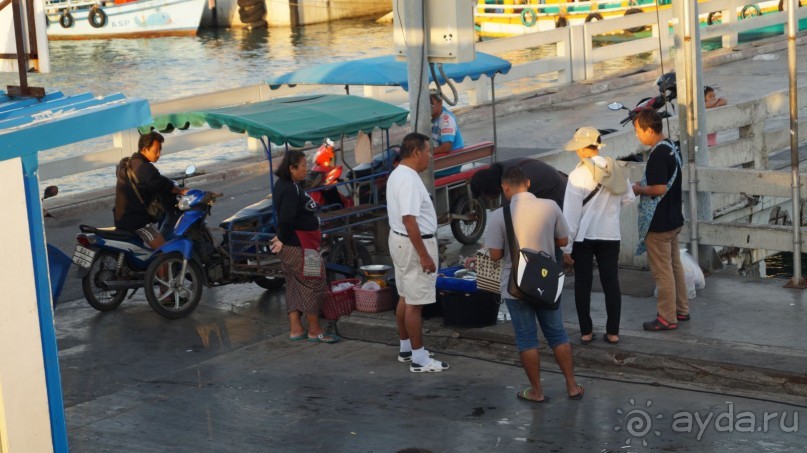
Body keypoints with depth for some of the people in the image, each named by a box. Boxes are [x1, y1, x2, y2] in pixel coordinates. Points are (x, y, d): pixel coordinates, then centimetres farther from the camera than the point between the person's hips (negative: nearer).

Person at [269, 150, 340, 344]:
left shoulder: (285, 185, 11)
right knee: (313, 284, -3)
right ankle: (314, 331, 3)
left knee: (295, 287, 13)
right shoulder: (290, 190, -21)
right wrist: (283, 239, -14)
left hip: (295, 245, 11)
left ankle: (296, 329, 18)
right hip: (299, 246, -11)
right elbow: (286, 219, -28)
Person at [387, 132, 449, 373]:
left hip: (399, 240, 11)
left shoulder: (397, 175, 11)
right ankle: (419, 359, -1)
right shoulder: (409, 180, -22)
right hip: (413, 244, -11)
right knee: (415, 303, -5)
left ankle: (406, 348, 30)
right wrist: (424, 255, -26)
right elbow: (409, 220, -27)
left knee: (405, 298, 19)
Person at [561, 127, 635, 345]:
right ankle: (613, 332, 12)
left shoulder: (578, 174, -16)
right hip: (610, 236, 4)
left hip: (583, 237, -3)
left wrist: (566, 247, -8)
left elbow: (571, 213, -14)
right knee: (611, 283, 10)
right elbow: (628, 198, 7)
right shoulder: (616, 170, -2)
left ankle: (586, 332, 11)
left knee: (583, 284, 8)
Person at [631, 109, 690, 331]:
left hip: (658, 223, -10)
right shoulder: (671, 148, 8)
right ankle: (681, 310, 28)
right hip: (673, 219, 10)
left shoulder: (658, 154, -22)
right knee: (675, 265, 19)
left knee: (662, 271, -1)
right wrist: (645, 186, 11)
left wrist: (638, 189, -11)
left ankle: (667, 318, 6)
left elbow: (659, 188, -27)